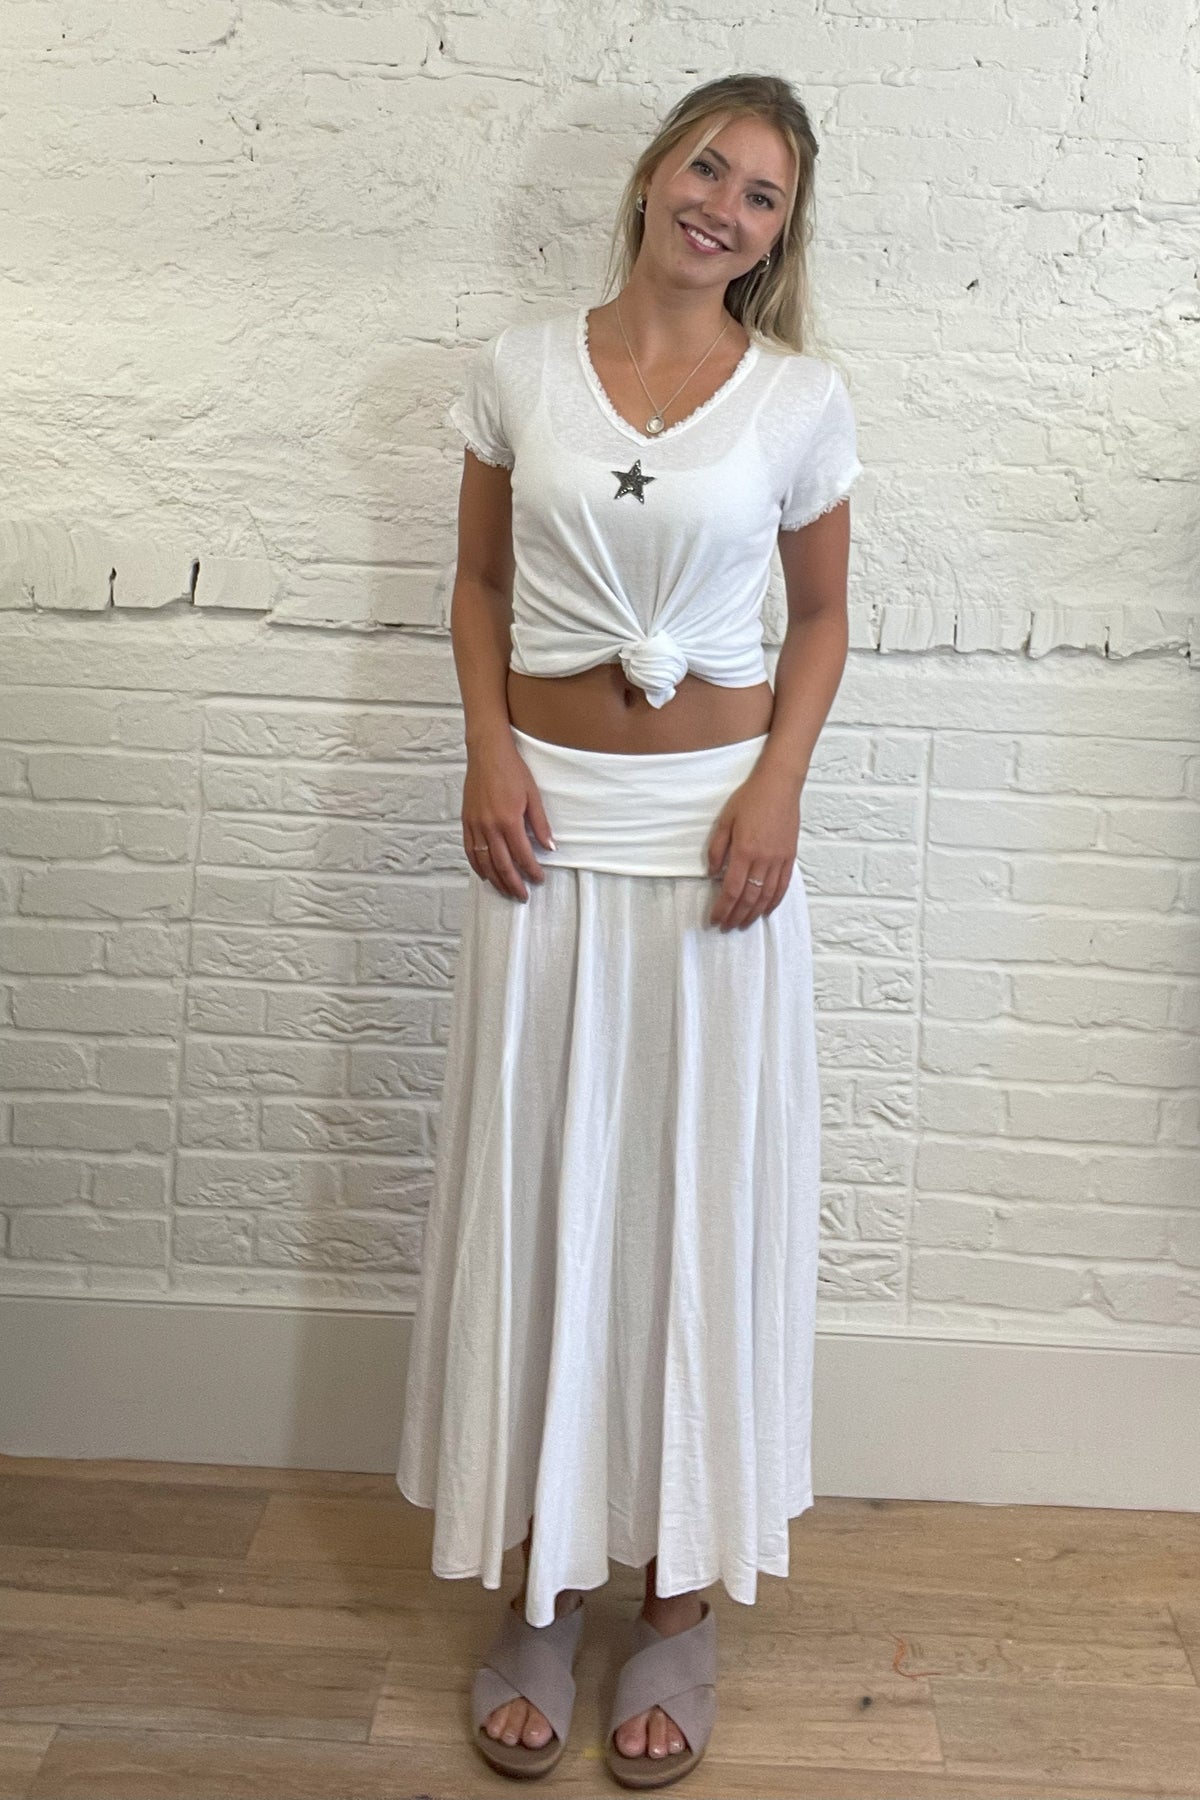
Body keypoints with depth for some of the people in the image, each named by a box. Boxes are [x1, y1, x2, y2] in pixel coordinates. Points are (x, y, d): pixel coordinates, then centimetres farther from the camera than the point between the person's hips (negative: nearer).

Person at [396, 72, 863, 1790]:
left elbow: (821, 618, 8)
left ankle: (682, 1592, 23)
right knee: (536, 1193, 5)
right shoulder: (521, 367, 4)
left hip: (716, 825, -1)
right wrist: (490, 752, -6)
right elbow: (480, 585, 10)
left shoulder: (801, 399, 1)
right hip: (552, 822, 1)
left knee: (707, 1194, 5)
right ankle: (546, 1579, 24)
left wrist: (777, 788, -8)